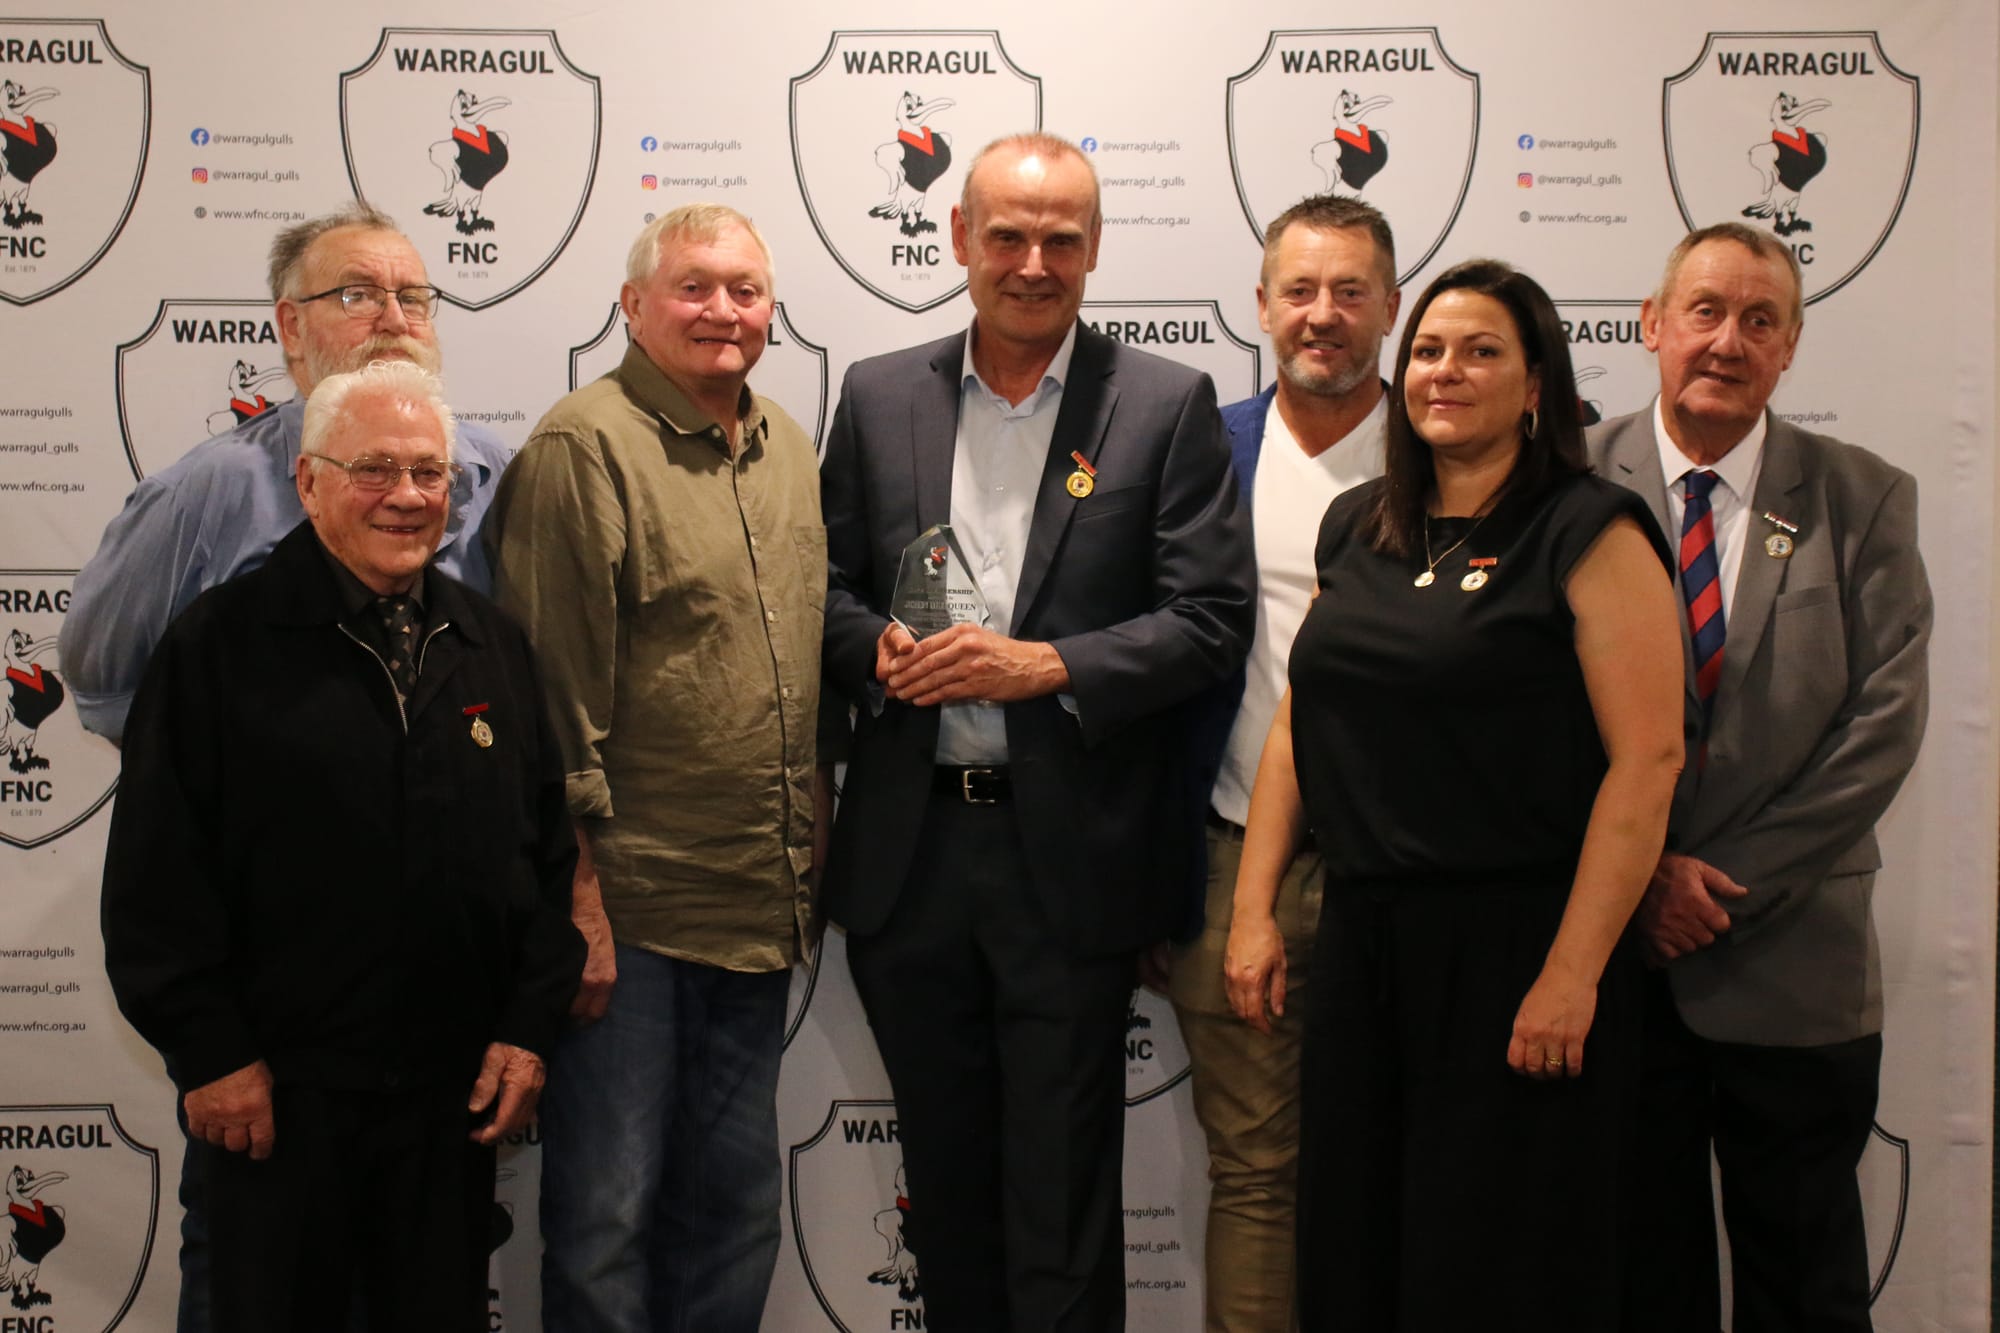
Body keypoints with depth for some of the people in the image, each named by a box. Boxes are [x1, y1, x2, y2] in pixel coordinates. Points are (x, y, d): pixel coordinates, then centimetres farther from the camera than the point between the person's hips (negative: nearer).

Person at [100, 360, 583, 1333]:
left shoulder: (492, 647, 8)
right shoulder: (219, 646, -5)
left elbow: (549, 848, 10)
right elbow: (157, 873, -7)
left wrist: (530, 1024, 4)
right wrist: (209, 1052, -10)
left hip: (456, 1091, 4)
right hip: (273, 1089, -3)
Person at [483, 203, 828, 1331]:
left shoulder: (788, 447, 12)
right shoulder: (586, 445, -11)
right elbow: (554, 688, -14)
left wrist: (813, 851, 14)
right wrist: (576, 889, -15)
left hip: (760, 902, 7)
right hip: (629, 906, -7)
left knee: (736, 1202, 17)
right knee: (607, 1213, 3)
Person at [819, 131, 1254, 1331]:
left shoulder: (1167, 405, -1)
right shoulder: (879, 397, 8)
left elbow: (1213, 623, -5)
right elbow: (831, 588, 12)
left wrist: (1045, 666, -17)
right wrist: (881, 648, -10)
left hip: (1071, 858, -3)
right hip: (910, 854, 4)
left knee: (1062, 1202, 4)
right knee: (945, 1189, 16)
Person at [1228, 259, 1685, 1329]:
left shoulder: (1590, 532, -7)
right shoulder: (1356, 530, 12)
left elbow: (1647, 759, -13)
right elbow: (1299, 724, 15)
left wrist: (1574, 971, -17)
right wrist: (1253, 909, 7)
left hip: (1512, 949, -5)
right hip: (1361, 940, 6)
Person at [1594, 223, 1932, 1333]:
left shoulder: (1864, 502, 2)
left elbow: (1885, 719, -5)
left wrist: (1732, 880, -11)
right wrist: (1642, 870, -11)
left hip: (1794, 962, 1)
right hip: (1612, 949, 0)